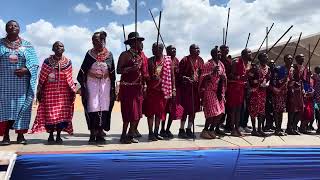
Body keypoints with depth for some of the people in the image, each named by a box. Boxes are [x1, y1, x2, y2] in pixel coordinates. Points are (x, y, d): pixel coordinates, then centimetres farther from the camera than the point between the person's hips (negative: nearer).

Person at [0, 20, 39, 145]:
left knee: (21, 106, -1)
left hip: (21, 82, 0)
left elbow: (34, 62, 3)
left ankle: (20, 135, 7)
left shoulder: (27, 45, 11)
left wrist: (26, 70, -15)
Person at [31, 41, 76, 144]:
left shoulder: (67, 62, 7)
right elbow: (42, 78, 4)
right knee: (50, 113, 0)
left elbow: (69, 79, 10)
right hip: (49, 92, -1)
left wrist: (73, 90, 5)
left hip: (64, 92, 1)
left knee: (63, 113, 0)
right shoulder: (47, 62, 3)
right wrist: (39, 92, 2)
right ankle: (51, 135, 13)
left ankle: (58, 136, 12)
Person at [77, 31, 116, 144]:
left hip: (105, 83, 2)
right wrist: (83, 86, -4)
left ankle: (100, 134, 7)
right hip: (92, 83, -1)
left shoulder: (109, 55, 5)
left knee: (103, 108, -1)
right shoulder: (90, 54, 1)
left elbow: (112, 73, 9)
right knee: (92, 108, -6)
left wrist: (113, 88, 6)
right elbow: (83, 71, 2)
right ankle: (92, 134, 0)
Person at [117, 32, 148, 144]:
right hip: (127, 87, -7)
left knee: (137, 113, 7)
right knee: (129, 112, -7)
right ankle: (124, 136, 6)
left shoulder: (141, 56, 13)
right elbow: (119, 70, -13)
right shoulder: (125, 55, -7)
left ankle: (131, 135, 18)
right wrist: (132, 68, -22)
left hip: (138, 87, 7)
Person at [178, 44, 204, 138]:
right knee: (185, 108, -6)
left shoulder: (200, 60, 11)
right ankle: (181, 130, 3)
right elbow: (180, 74, -8)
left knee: (194, 109, 8)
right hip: (186, 87, -6)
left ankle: (189, 130, 18)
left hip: (196, 87, 6)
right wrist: (186, 78, -23)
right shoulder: (185, 60, -7)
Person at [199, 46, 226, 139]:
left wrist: (223, 77, -5)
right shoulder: (207, 64, -8)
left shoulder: (221, 64, 12)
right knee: (212, 112, -11)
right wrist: (213, 72, -24)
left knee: (220, 112, 3)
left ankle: (211, 130, 18)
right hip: (209, 90, -7)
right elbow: (203, 77, -13)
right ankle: (205, 131, 4)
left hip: (218, 91, 7)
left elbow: (224, 77, 18)